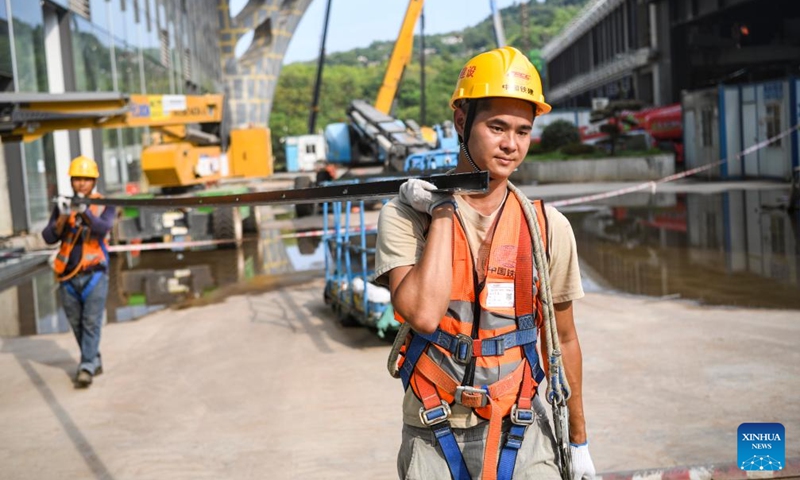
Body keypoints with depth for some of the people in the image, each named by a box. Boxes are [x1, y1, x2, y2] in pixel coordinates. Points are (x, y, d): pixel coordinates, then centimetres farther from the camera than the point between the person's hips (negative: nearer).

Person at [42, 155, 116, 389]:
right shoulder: (62, 205, 6)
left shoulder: (103, 204, 0)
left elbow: (103, 229, -19)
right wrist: (63, 216, -20)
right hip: (68, 275, 3)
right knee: (77, 324, 10)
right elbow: (49, 238, -3)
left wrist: (84, 211, -35)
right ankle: (94, 361, 25)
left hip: (94, 273, -3)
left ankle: (86, 368, -8)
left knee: (91, 323, -9)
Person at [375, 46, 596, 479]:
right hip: (433, 440, -1)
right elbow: (424, 314, -24)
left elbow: (564, 340, 8)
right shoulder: (406, 215, -9)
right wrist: (442, 211, -17)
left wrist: (579, 443, 13)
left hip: (521, 433, 2)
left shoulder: (548, 227, -2)